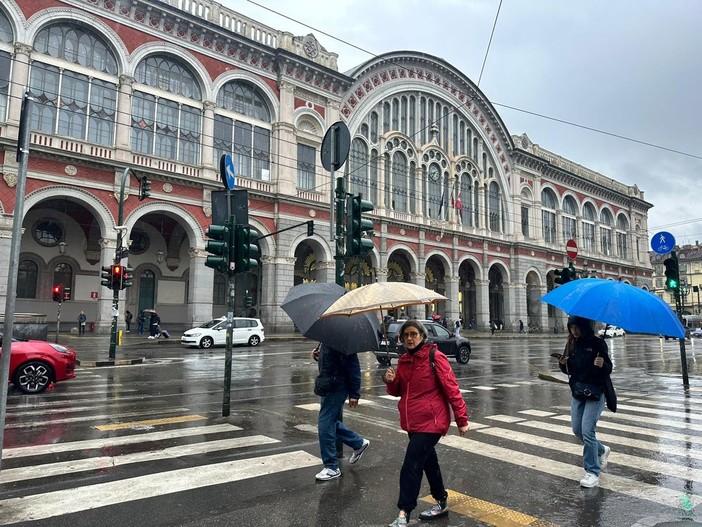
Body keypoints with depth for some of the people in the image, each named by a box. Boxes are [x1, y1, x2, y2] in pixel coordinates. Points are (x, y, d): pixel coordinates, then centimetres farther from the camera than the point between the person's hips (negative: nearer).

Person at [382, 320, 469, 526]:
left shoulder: (435, 356, -13)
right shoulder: (403, 361, 7)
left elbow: (451, 388, -13)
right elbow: (398, 391, 14)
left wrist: (461, 419, -12)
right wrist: (391, 382, -9)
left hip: (430, 422, -7)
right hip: (413, 422, 7)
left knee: (411, 467, -9)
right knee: (428, 461, 20)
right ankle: (441, 504, 38)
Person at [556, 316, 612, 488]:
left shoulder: (597, 343, -10)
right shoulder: (571, 344, 5)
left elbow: (608, 369, -10)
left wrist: (602, 365, -32)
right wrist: (563, 363, -9)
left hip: (595, 392, -6)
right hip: (577, 392, 6)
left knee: (587, 431, -10)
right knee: (577, 429, 10)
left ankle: (592, 472, 3)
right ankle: (601, 451, 37)